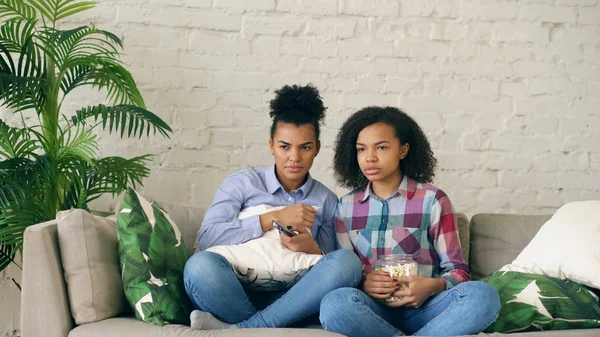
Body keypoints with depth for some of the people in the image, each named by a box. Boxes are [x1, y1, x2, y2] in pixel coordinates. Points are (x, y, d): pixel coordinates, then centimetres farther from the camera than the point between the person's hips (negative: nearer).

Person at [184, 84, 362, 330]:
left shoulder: (327, 201, 12)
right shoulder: (242, 183, 6)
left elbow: (333, 271, 10)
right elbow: (207, 238, -9)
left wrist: (313, 250, -13)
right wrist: (274, 219, -14)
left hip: (291, 302, 3)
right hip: (237, 297, -2)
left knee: (347, 260, -26)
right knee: (201, 265, -33)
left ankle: (237, 330, -26)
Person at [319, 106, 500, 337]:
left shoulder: (432, 200, 3)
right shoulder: (346, 207, 11)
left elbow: (457, 270, 4)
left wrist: (432, 286, -18)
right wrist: (362, 283, -13)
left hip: (423, 308, 0)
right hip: (375, 312, 1)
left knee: (482, 296, -31)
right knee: (335, 303, -35)